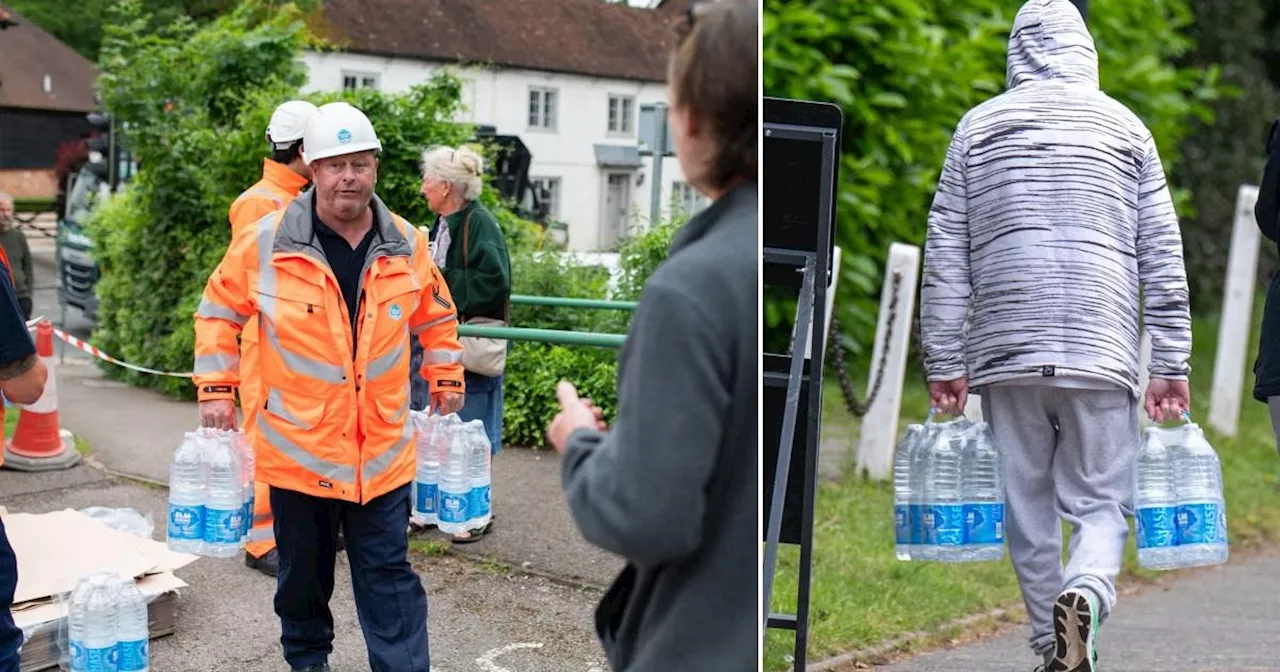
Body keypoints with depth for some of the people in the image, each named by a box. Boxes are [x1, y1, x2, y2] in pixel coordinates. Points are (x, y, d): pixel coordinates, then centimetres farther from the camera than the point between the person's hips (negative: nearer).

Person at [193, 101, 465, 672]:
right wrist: (215, 388, 0)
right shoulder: (265, 241, -9)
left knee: (388, 574, 4)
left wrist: (445, 378, 17)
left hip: (382, 448, 1)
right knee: (303, 571, 16)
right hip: (297, 444, 0)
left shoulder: (407, 244, -1)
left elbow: (436, 316, 16)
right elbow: (219, 310, 4)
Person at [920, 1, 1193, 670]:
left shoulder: (977, 127, 9)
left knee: (1026, 509, 10)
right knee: (1101, 503, 3)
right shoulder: (1125, 128, 8)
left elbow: (945, 257, 6)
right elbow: (1162, 259, 5)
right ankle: (1085, 594, -24)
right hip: (1101, 354, -1)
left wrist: (944, 364, 8)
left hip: (1004, 353, 1)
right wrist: (1171, 367, 8)